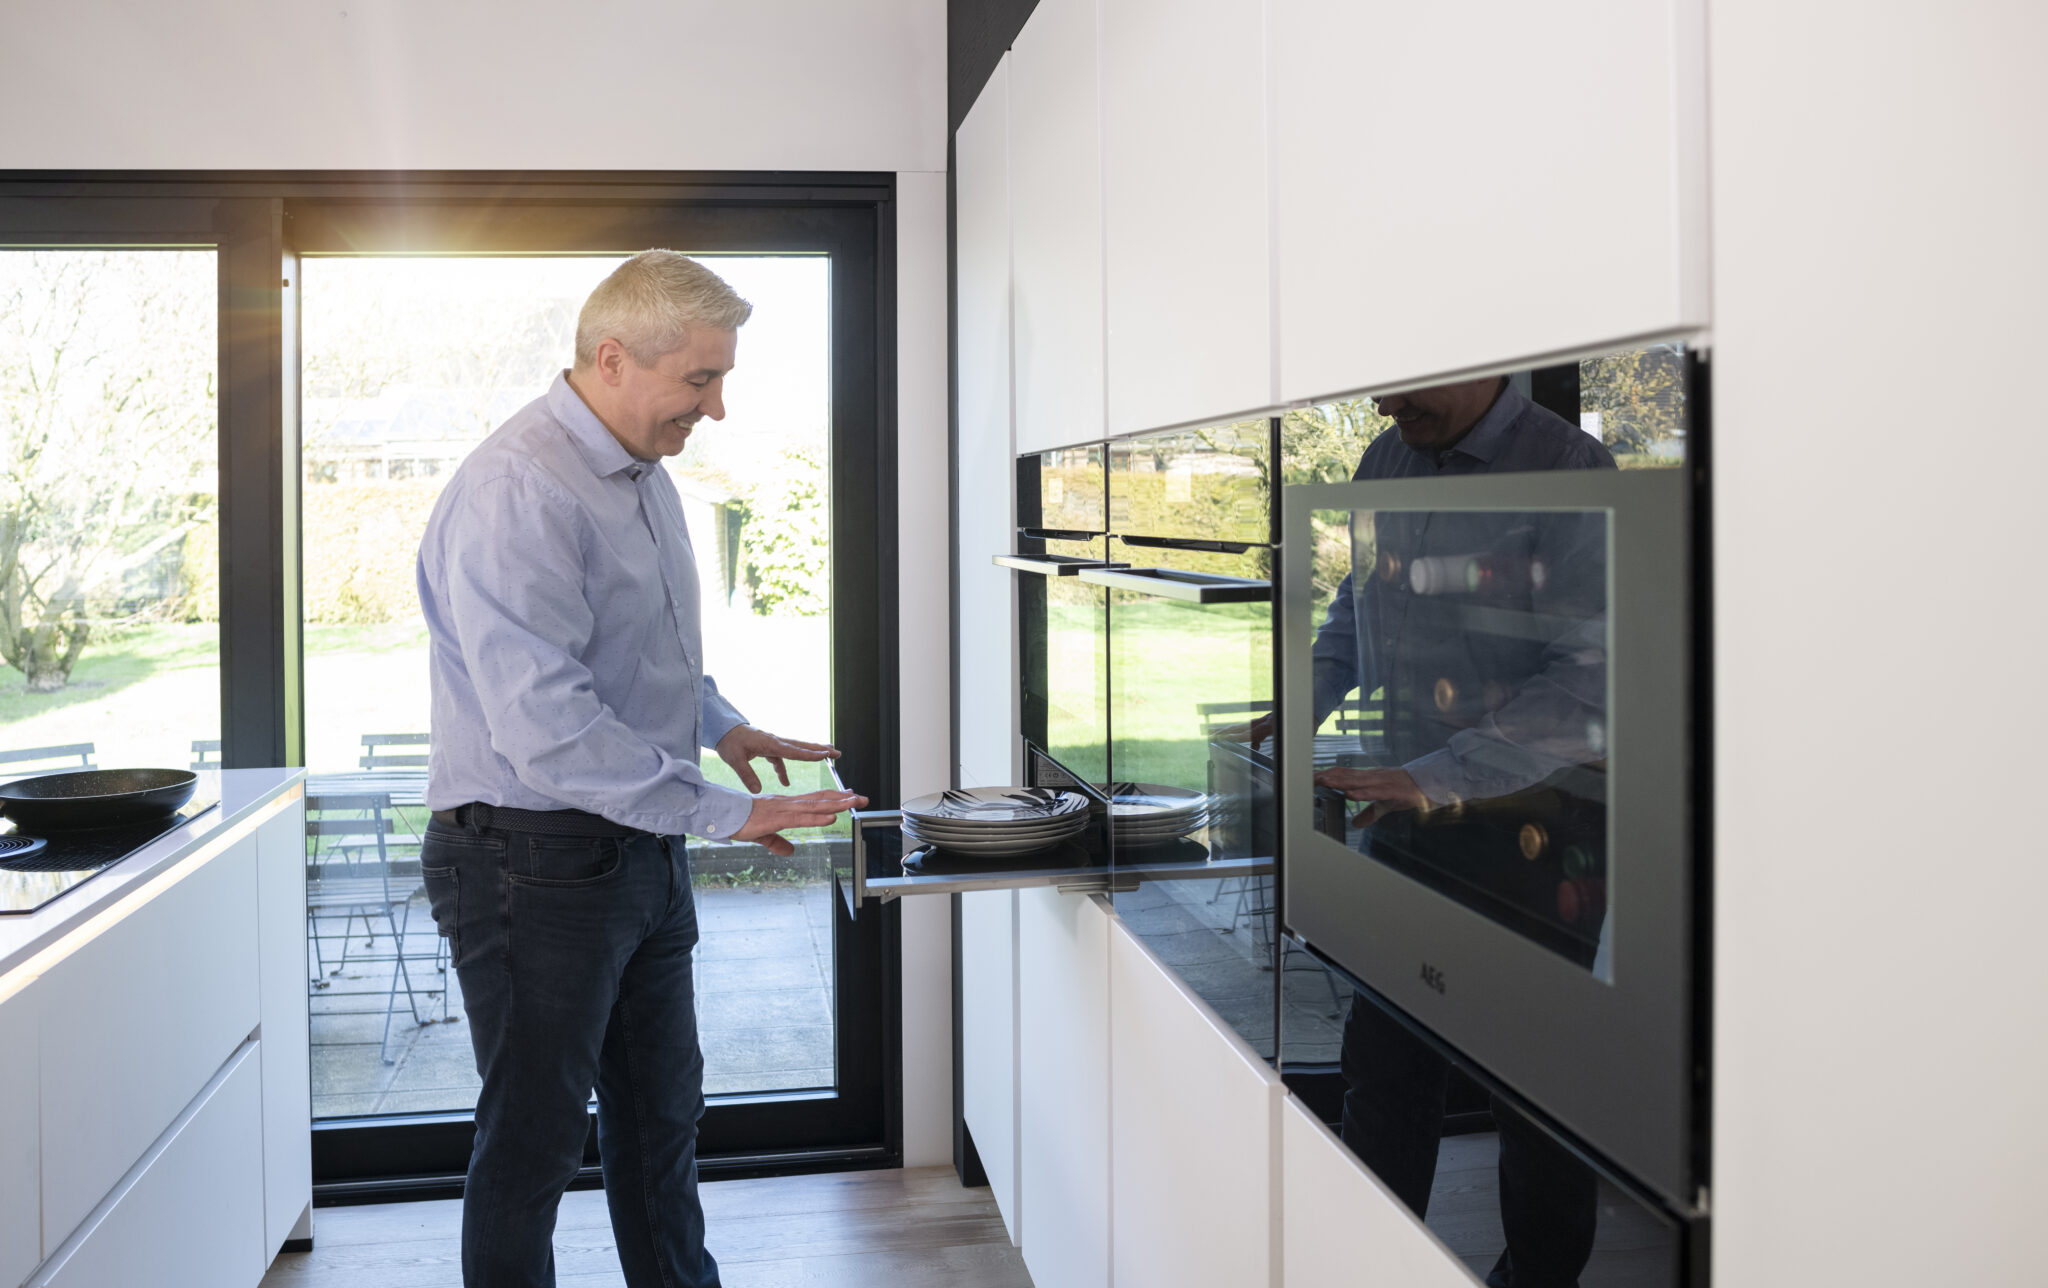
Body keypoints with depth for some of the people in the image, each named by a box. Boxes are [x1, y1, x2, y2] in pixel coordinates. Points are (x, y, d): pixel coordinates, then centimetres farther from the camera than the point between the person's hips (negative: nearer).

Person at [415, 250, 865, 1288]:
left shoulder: (643, 472, 10)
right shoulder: (518, 491, -23)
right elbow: (546, 728, -29)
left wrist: (721, 726, 10)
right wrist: (721, 812, -25)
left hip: (640, 849, 9)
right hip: (536, 865, -9)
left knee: (661, 1114, 21)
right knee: (533, 1141, 6)